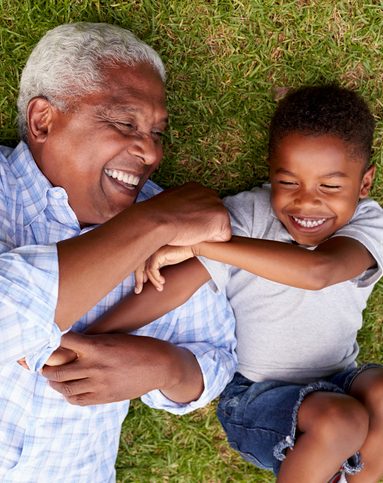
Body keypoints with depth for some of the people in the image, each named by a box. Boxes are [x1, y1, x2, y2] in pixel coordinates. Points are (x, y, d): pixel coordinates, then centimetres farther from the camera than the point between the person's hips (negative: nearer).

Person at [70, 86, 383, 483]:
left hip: (337, 386, 2)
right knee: (340, 421, -30)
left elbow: (317, 271, -37)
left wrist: (201, 242, -40)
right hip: (256, 397, -2)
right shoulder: (247, 215, -15)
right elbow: (176, 285, -23)